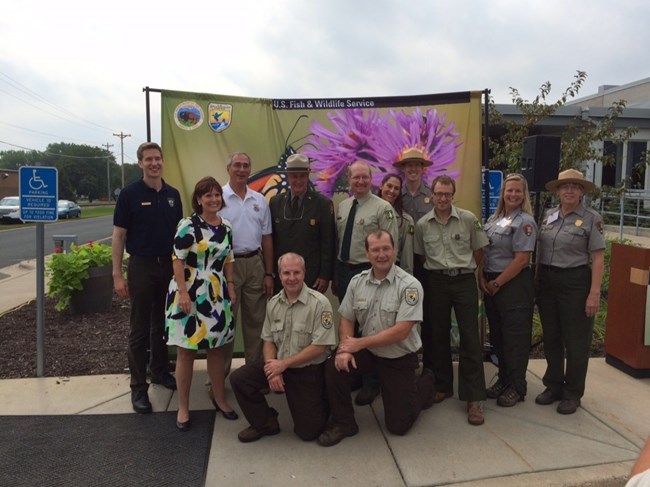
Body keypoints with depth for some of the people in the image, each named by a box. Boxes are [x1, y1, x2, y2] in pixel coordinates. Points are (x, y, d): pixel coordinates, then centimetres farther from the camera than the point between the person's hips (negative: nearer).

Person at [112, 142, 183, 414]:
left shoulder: (172, 194, 6)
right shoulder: (130, 194, -7)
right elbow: (119, 235, -6)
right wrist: (117, 274, -11)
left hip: (169, 266, 4)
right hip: (141, 266, -4)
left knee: (162, 324, 16)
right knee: (140, 329, 2)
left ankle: (160, 371, 31)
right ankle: (138, 386, 11)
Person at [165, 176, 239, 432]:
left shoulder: (226, 227, 8)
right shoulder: (188, 226, -11)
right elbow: (177, 261, -13)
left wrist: (231, 287, 9)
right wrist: (183, 293, -18)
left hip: (217, 295, 6)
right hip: (189, 294, -5)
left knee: (217, 349, 14)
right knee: (186, 351, 3)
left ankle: (220, 399, 29)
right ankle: (183, 408, 17)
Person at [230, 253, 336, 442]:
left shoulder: (319, 303, -17)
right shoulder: (273, 303, 2)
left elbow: (320, 347, -19)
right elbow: (268, 341, 7)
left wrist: (283, 364, -17)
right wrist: (272, 369, -11)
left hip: (309, 370, -5)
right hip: (278, 364, 5)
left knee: (308, 432, -5)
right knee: (239, 378, -12)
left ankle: (321, 402, 28)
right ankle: (265, 423, 9)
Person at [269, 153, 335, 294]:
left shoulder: (323, 204, -3)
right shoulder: (275, 202, 6)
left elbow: (328, 244, -3)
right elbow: (270, 240, 8)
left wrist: (325, 276, -7)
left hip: (312, 277, -2)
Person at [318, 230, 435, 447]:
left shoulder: (409, 285, -19)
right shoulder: (357, 282, -3)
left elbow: (400, 332, -25)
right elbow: (346, 320, 2)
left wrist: (359, 343, -22)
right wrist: (344, 348, -18)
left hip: (399, 358, -3)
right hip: (368, 352, 4)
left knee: (398, 426, 3)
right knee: (334, 367, -24)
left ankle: (425, 383, 32)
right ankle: (343, 423, -1)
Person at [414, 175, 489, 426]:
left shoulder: (469, 219, -3)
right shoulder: (422, 224, 3)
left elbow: (478, 251, 6)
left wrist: (464, 269, 4)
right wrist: (436, 270, 7)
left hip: (464, 280, -2)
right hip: (436, 282, 2)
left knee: (470, 337, -5)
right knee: (438, 335, 10)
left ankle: (473, 398, 3)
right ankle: (442, 386, 26)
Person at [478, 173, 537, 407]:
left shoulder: (525, 222, -10)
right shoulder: (493, 219, 12)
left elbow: (521, 260, -17)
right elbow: (484, 252, 13)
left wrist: (497, 283, -14)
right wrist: (482, 278, 0)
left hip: (514, 285, -7)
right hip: (491, 285, 7)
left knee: (515, 337, 2)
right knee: (497, 335, 15)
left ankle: (517, 387, 17)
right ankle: (503, 379, 31)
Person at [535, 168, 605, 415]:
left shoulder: (591, 219, -7)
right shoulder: (549, 215, 7)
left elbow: (598, 259, -9)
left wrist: (594, 294, -15)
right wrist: (537, 281, 8)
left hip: (575, 282, -5)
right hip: (547, 281, 5)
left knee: (576, 340, 6)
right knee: (551, 338, 14)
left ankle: (572, 393, 21)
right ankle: (553, 386, 29)